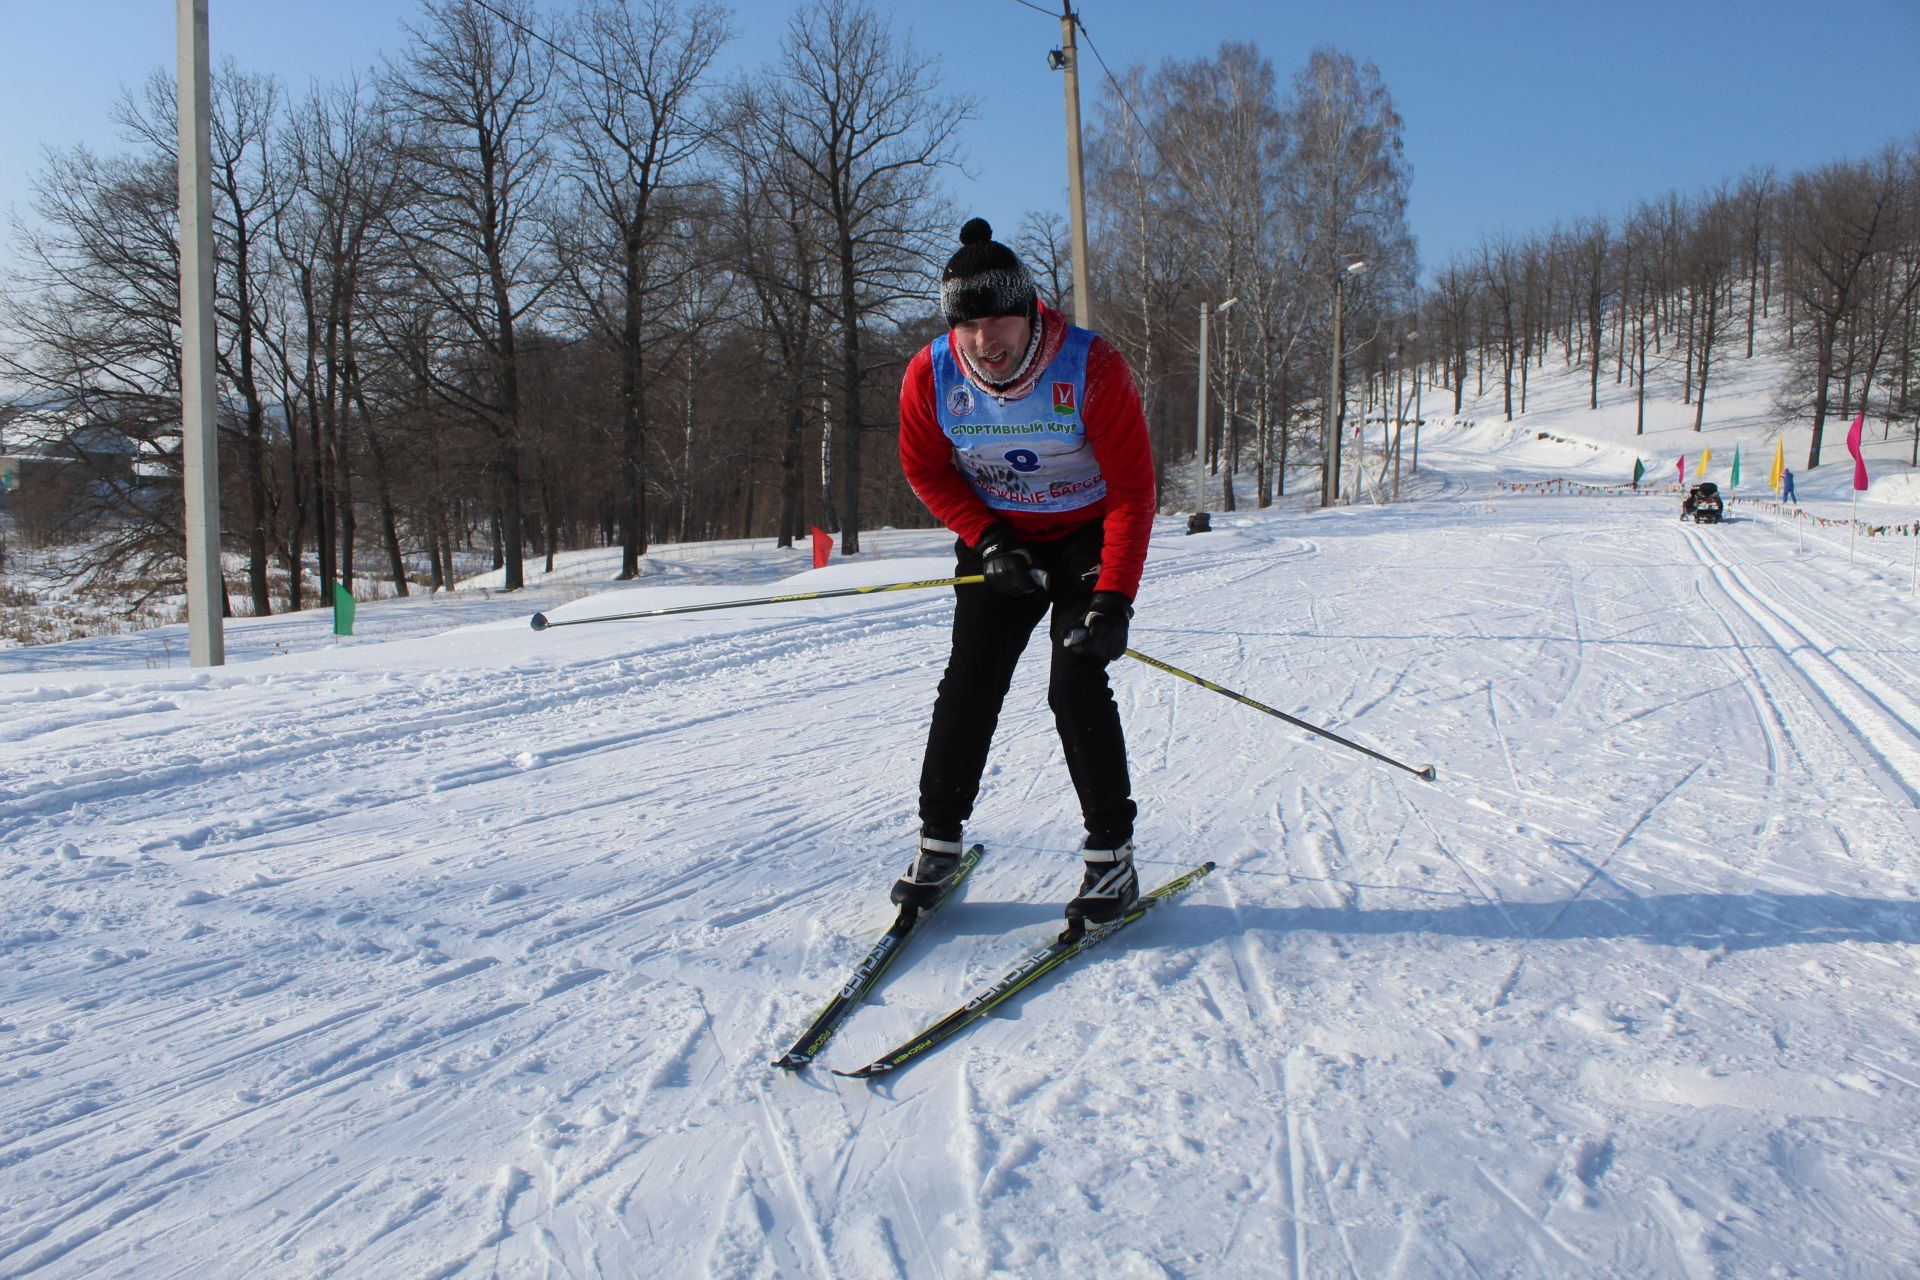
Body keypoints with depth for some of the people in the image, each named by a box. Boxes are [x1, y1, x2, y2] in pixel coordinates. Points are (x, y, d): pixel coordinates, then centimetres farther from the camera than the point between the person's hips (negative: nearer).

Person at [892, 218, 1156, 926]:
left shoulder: (1093, 367, -26)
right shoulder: (931, 375, -17)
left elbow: (1133, 489, -23)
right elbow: (926, 470, -1)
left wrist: (1115, 598, -30)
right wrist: (986, 540, -15)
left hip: (1088, 540, -3)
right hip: (999, 542, 3)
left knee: (1076, 686, -14)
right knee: (969, 684, -4)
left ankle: (1112, 853, 0)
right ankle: (939, 840, 11)